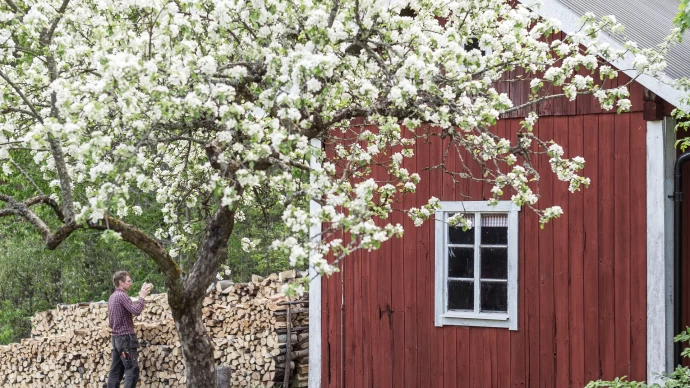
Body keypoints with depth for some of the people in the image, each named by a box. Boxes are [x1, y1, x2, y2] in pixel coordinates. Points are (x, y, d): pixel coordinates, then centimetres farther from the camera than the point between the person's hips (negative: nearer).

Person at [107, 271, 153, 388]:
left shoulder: (112, 297, 15)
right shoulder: (122, 295, -14)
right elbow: (136, 311, -24)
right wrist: (142, 296, -13)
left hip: (116, 337, 9)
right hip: (125, 337, -9)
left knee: (116, 370, 8)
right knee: (132, 370, -10)